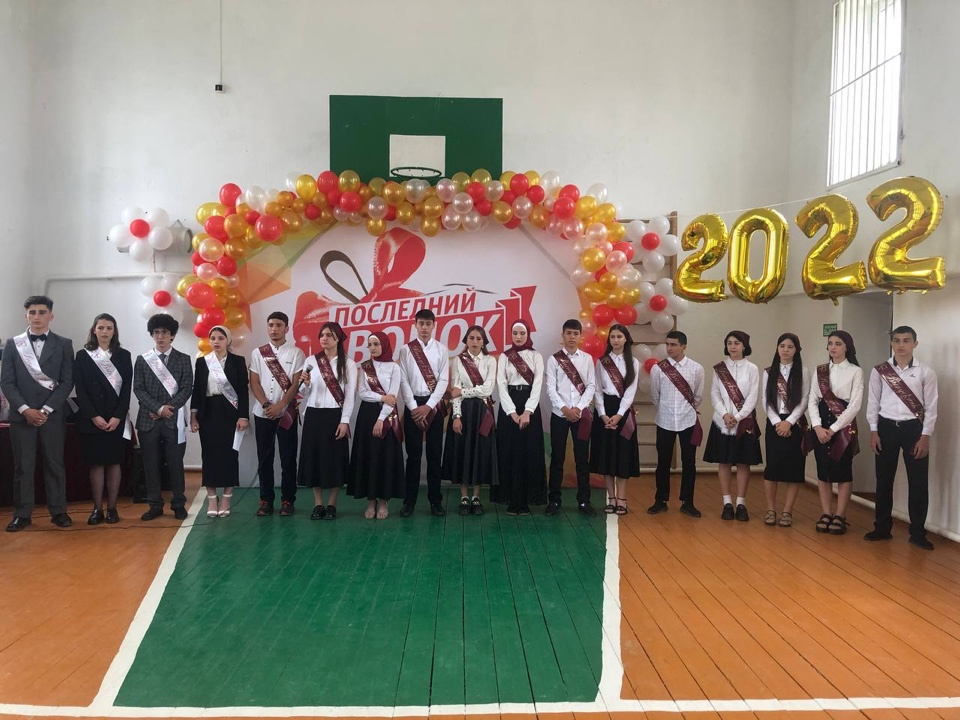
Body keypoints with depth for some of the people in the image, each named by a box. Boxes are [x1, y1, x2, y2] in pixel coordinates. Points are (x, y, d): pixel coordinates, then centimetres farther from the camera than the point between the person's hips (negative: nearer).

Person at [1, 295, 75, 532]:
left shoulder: (63, 344, 4)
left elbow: (67, 382, -1)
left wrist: (46, 409, -10)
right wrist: (25, 409, -10)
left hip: (53, 414, -1)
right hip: (21, 414, 1)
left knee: (55, 464, 3)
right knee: (22, 466, 3)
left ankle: (58, 511, 11)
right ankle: (22, 514, 10)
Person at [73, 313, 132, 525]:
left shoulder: (123, 355, 6)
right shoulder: (83, 356, 6)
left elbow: (127, 388, 1)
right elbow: (80, 390, -1)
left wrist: (118, 416, -10)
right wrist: (93, 416, -11)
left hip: (117, 418, 0)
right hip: (90, 419, 0)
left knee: (114, 463, 2)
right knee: (96, 463, 1)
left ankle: (112, 508, 8)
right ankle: (97, 509, 6)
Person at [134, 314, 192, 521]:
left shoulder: (183, 359, 6)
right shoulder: (142, 360, 8)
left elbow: (187, 388, -1)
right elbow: (138, 389, 1)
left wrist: (170, 408, -11)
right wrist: (158, 408, -11)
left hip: (174, 419, -1)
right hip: (148, 419, 1)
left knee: (175, 463, 2)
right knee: (150, 464, 4)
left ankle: (178, 504, 10)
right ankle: (155, 505, 12)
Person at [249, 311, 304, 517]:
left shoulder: (296, 353, -1)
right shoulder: (257, 353, 6)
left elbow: (296, 384, -5)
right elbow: (254, 383, 2)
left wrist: (280, 405, -13)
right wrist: (266, 405, -11)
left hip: (287, 413, -2)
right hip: (262, 413, 2)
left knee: (288, 459, 2)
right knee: (264, 459, 6)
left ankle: (287, 500, 11)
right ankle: (266, 500, 14)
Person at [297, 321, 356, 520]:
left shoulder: (348, 364, 1)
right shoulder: (311, 361, 5)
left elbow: (350, 395, -3)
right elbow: (305, 392, 8)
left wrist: (344, 421, -10)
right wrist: (306, 383, -15)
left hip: (335, 416, -2)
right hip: (314, 415, 2)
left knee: (335, 458, 1)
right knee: (314, 457, 3)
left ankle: (331, 505, 12)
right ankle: (318, 504, 13)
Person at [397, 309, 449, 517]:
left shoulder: (441, 350, 4)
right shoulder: (406, 350, 4)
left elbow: (444, 380, -2)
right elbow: (403, 380, -1)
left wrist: (429, 406, -11)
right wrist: (414, 407, -10)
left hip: (434, 405, 0)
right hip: (413, 405, 0)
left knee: (435, 454, 4)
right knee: (413, 454, 3)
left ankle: (435, 500, 13)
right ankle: (410, 501, 12)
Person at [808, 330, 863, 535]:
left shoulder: (855, 371, -2)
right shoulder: (820, 370, 9)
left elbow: (855, 404, -9)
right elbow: (812, 401, 5)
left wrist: (833, 428, -13)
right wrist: (817, 426, -9)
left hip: (844, 426, -4)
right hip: (821, 426, 4)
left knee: (843, 471, 2)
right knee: (823, 471, 6)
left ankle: (840, 516, 11)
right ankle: (826, 514, 15)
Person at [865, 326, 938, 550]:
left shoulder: (926, 372, -2)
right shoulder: (879, 371, 1)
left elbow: (931, 407, -1)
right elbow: (873, 402, 4)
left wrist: (925, 436, -6)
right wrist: (873, 431, -1)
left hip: (914, 428, -1)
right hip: (886, 427, 1)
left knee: (918, 482, 3)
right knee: (884, 480, 8)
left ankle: (917, 532, 16)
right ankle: (882, 527, 21)